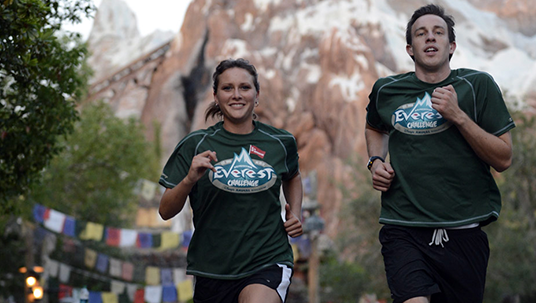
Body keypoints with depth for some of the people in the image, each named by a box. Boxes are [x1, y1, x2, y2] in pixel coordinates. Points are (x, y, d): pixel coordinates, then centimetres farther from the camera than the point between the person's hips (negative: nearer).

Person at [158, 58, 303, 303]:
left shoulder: (281, 142, 5)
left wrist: (295, 214, 11)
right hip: (212, 271, 1)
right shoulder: (196, 145, 0)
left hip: (267, 265, -1)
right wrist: (190, 179, -21)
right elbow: (165, 212, -3)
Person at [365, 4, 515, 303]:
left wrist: (458, 116, -12)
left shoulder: (478, 85, 3)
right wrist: (376, 161, 11)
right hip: (403, 230, 0)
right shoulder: (386, 90, 9)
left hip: (463, 232, 0)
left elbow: (504, 160, -1)